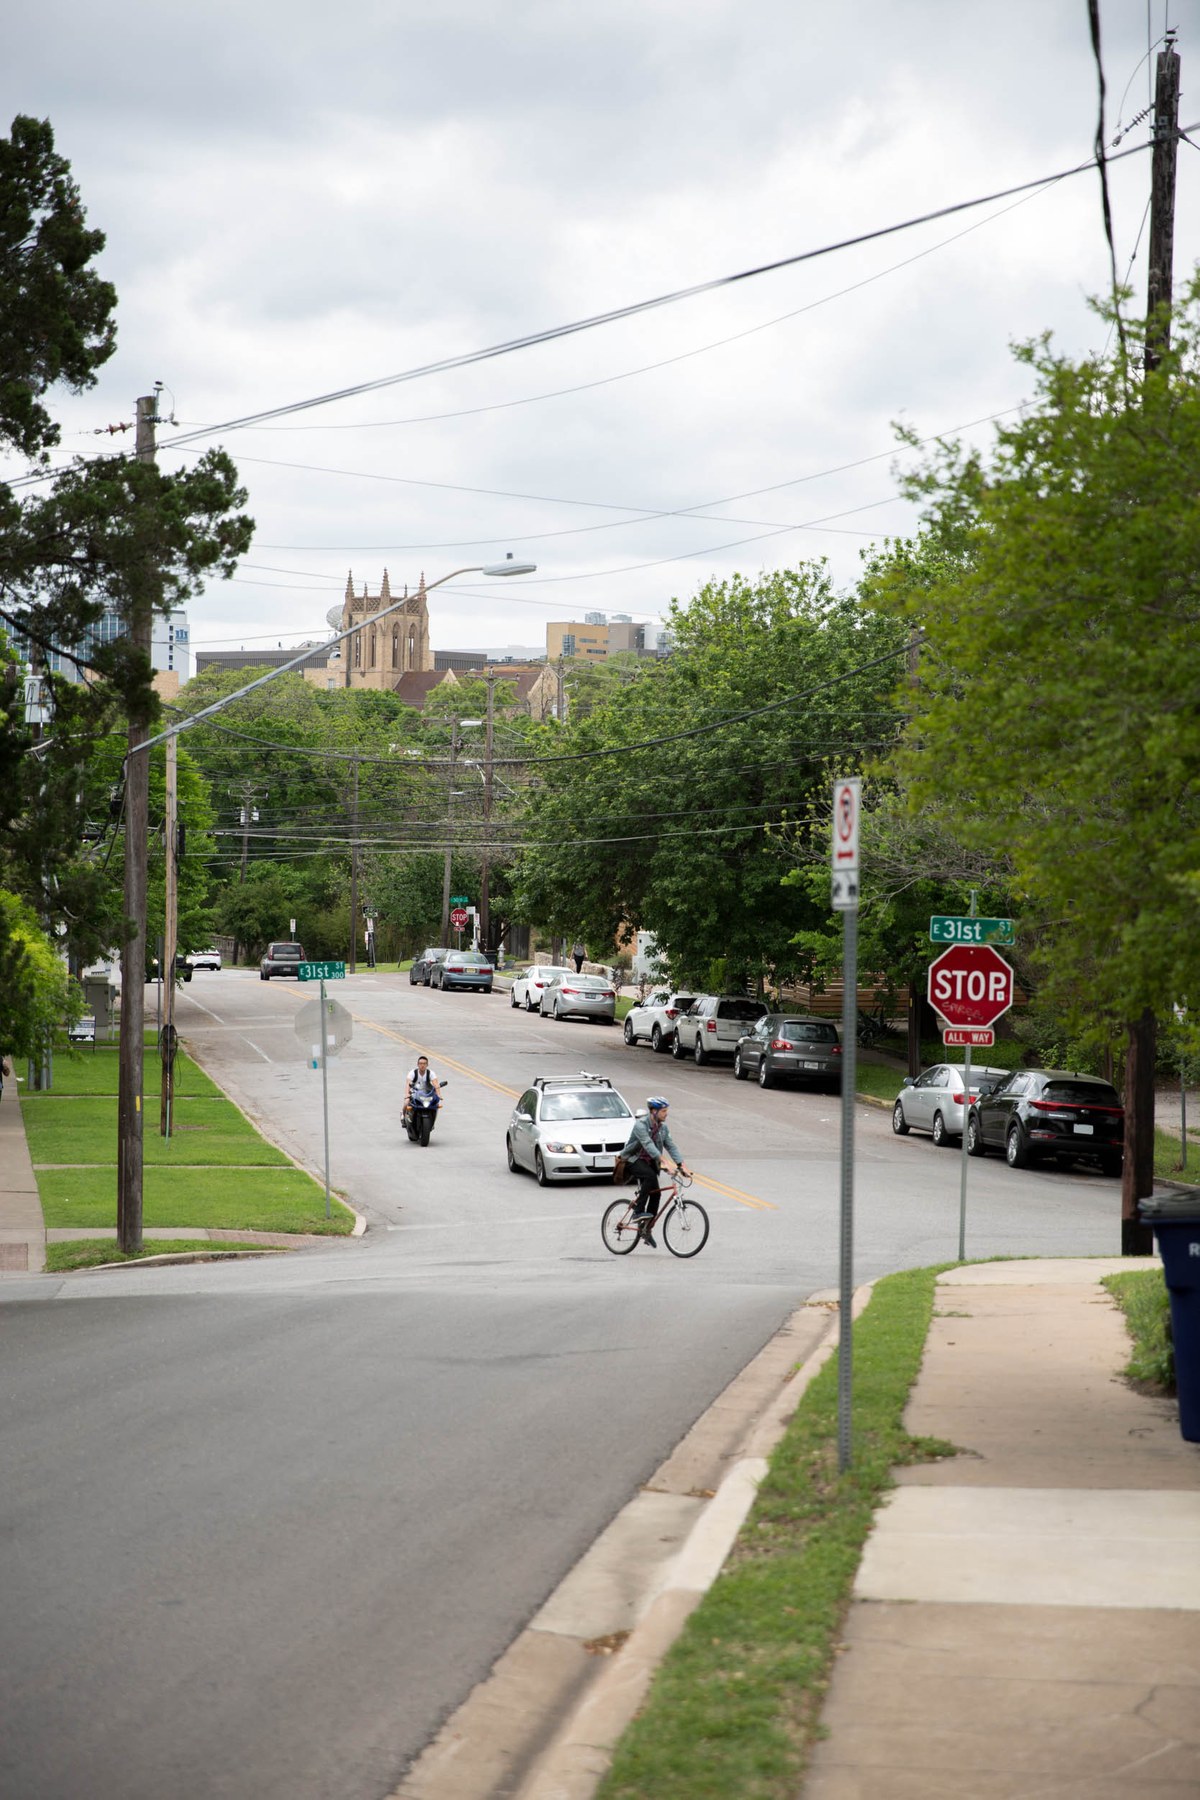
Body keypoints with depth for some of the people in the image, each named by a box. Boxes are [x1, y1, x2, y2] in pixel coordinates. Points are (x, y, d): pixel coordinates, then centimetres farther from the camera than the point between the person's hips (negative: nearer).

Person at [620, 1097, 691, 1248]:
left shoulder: (663, 1127, 1)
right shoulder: (640, 1125, -22)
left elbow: (671, 1146, -6)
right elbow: (648, 1145, -34)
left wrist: (682, 1166, -20)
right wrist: (664, 1163, -44)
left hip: (650, 1162, 7)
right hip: (634, 1160, -7)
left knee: (655, 1193, -4)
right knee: (650, 1176, -34)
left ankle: (646, 1230, 7)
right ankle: (639, 1212, -26)